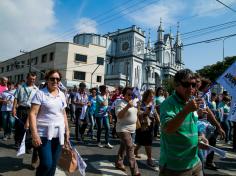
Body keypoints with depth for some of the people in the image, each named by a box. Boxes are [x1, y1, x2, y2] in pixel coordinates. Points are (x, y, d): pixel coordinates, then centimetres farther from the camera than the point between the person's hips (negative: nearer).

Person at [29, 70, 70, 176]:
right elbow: (32, 114, -11)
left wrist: (67, 130, 12)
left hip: (58, 134, 5)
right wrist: (34, 134, -18)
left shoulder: (62, 95, 9)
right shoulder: (40, 93, -6)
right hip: (44, 134, -5)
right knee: (46, 164, -8)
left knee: (53, 164, 12)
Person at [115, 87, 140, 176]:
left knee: (123, 147, 19)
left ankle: (119, 163, 34)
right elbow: (119, 116, -28)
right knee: (130, 148, -11)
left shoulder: (132, 102, 10)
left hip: (130, 129, 9)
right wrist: (127, 107, -36)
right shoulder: (120, 103, -16)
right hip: (123, 129, -8)